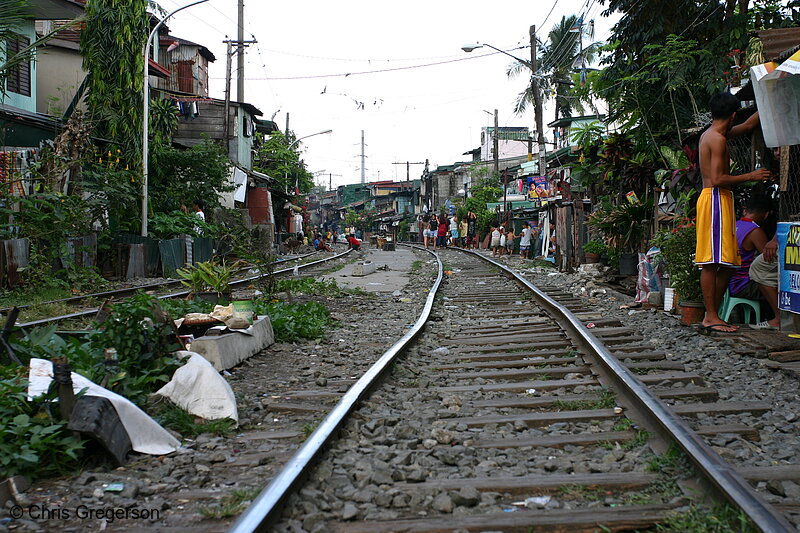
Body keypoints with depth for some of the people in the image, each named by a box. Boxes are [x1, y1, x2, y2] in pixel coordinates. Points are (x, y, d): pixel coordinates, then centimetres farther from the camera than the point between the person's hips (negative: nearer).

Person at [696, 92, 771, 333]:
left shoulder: (710, 135, 19)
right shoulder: (717, 139, -11)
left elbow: (748, 125, 34)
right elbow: (718, 179, -18)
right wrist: (750, 176, -10)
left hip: (717, 199, 10)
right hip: (715, 198, -10)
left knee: (726, 262, 8)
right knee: (712, 262, -10)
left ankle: (712, 315, 9)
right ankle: (711, 317, -8)